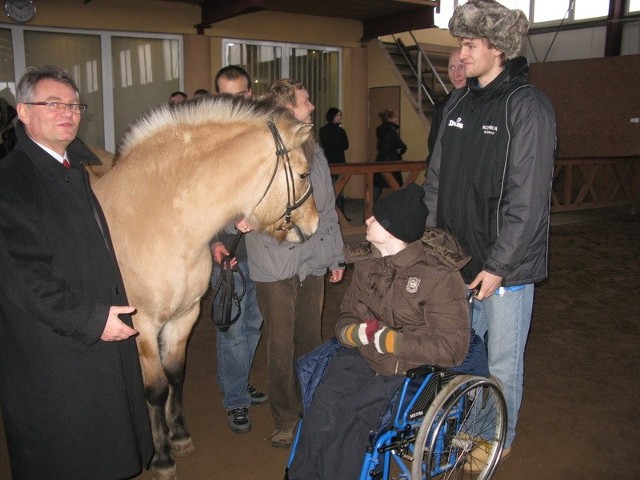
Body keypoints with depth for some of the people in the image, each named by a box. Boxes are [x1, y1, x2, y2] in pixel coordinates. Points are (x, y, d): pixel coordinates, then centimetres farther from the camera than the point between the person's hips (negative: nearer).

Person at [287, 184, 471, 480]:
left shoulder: (439, 276, -13)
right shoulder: (367, 266, 8)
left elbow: (452, 348, -16)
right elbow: (345, 319, 14)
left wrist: (388, 339, -20)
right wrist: (359, 332, -11)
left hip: (410, 371, -5)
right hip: (362, 359, 5)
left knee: (350, 417, -27)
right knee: (322, 408, -23)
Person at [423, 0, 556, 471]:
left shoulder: (529, 107, -13)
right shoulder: (458, 104, 8)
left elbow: (527, 199, -17)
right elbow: (437, 179, 11)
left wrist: (497, 265, -17)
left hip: (506, 264, -6)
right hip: (455, 257, 6)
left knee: (502, 359, 9)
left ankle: (500, 437, 32)